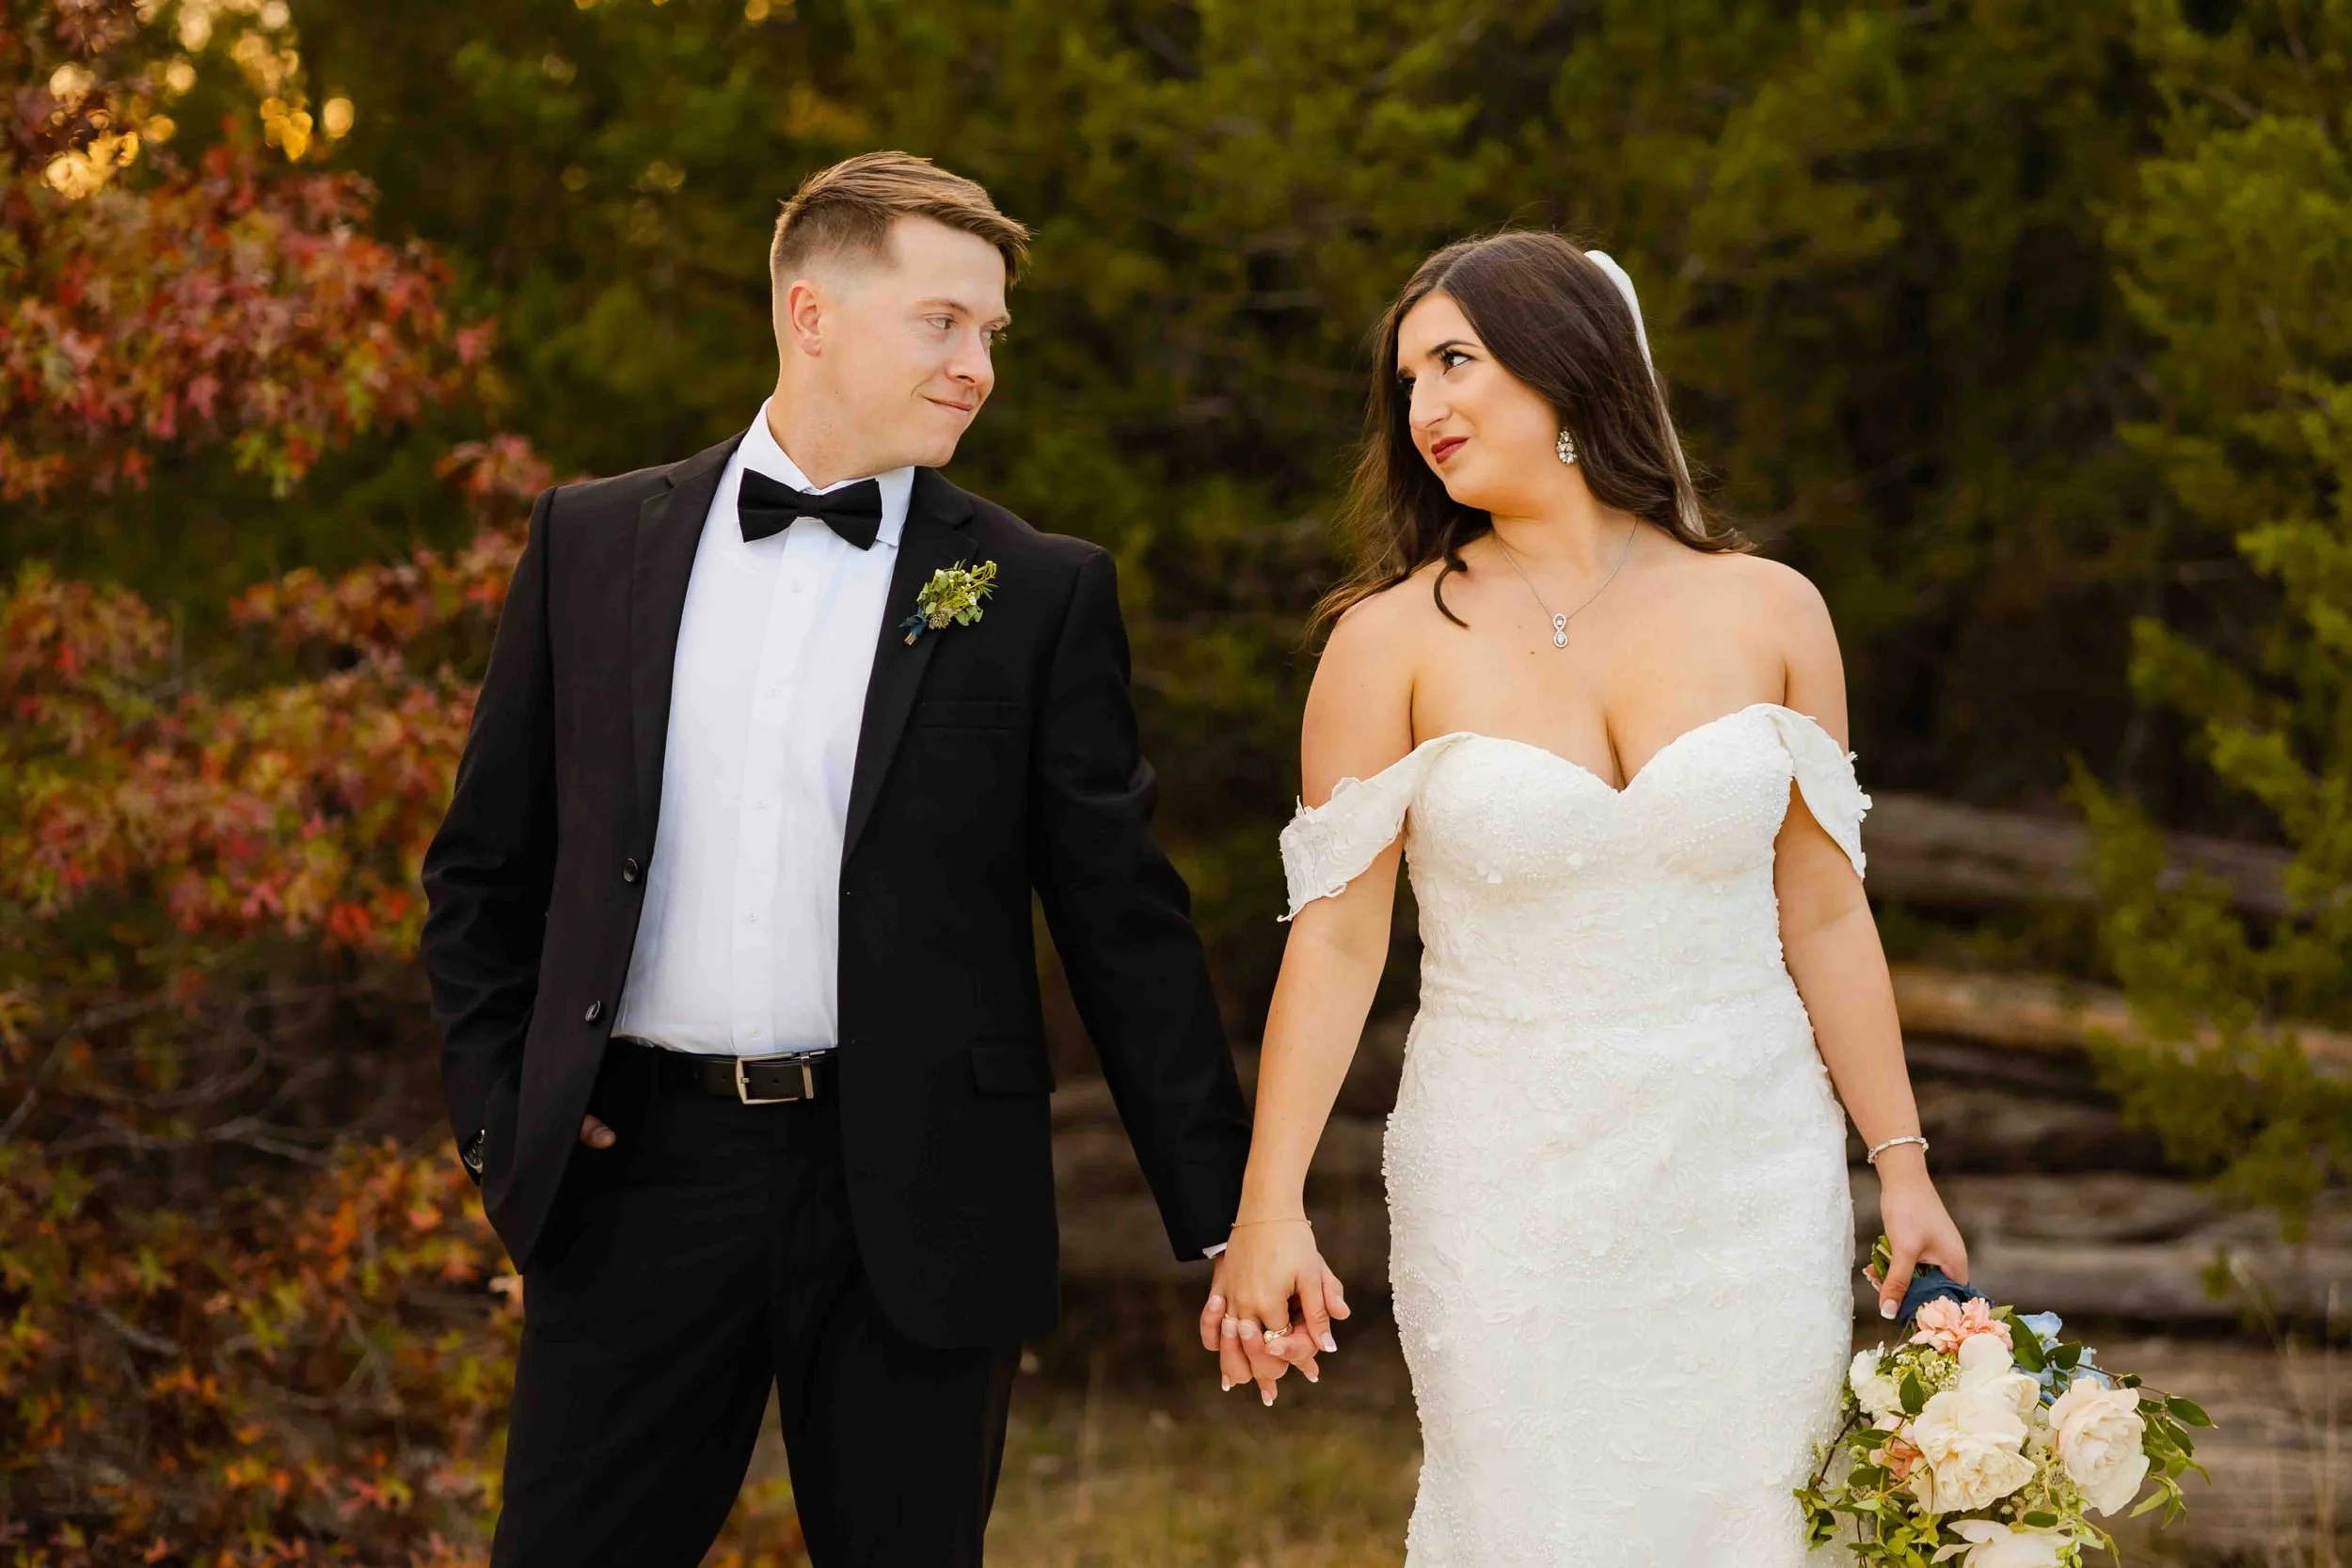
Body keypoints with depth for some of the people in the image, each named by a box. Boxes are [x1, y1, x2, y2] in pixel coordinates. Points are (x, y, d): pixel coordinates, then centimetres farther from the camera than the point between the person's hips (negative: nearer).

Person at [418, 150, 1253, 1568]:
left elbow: (1124, 919, 2)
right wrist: (499, 1109, 3)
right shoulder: (593, 542, 7)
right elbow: (487, 866, 14)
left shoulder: (1040, 593, 2)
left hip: (916, 1197, -1)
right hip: (638, 1178, 1)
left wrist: (1222, 1219, 0)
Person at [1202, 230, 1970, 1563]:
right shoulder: (1395, 638, -3)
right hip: (1507, 1189, -2)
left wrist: (1904, 1166, 6)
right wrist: (1271, 1208, -11)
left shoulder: (1767, 612, 2)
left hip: (1749, 1186, 2)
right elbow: (1337, 934, -5)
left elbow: (1823, 914, 7)